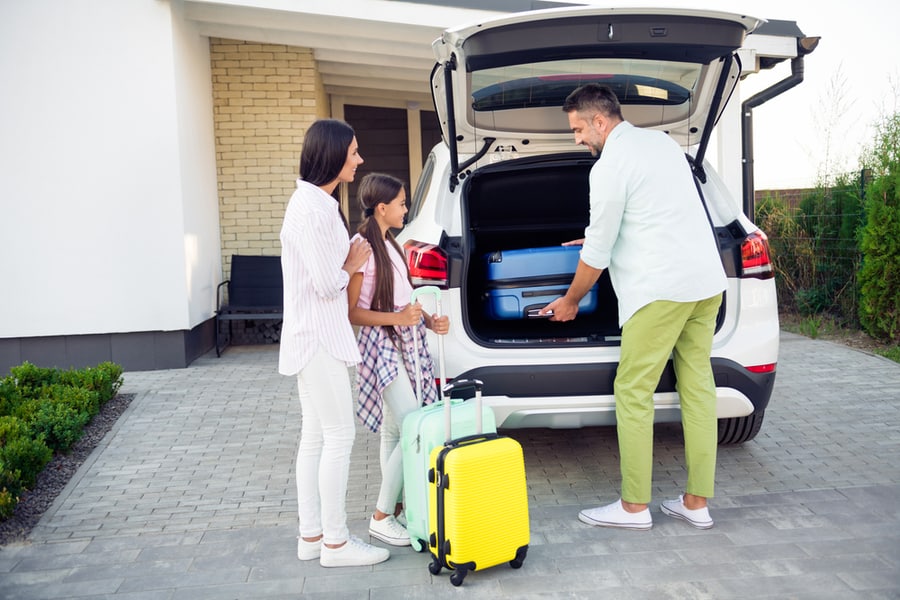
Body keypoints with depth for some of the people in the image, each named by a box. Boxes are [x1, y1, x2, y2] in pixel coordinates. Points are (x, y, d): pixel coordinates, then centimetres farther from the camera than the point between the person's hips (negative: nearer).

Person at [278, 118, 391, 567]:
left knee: (315, 436, 13)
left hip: (317, 337, 10)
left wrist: (348, 261, 3)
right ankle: (334, 542, 9)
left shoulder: (316, 202, 14)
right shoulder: (312, 209, -19)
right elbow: (327, 283, -20)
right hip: (318, 338, -10)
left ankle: (311, 536, 22)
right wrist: (352, 266, -2)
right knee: (339, 435, -3)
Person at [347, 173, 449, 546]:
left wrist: (430, 321, 3)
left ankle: (395, 507, 21)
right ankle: (381, 518, 1)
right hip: (383, 347, -9)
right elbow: (351, 312, -13)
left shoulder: (390, 245, 15)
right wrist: (398, 318, -21)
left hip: (407, 343, 9)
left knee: (394, 433, 12)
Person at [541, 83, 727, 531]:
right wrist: (596, 238, 38)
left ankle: (634, 506, 6)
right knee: (697, 389, 9)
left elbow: (598, 252, -5)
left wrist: (570, 301, 9)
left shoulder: (609, 167, -8)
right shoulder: (662, 142, 18)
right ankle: (696, 503, 16)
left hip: (662, 288, -9)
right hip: (707, 281, 9)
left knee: (633, 393, -1)